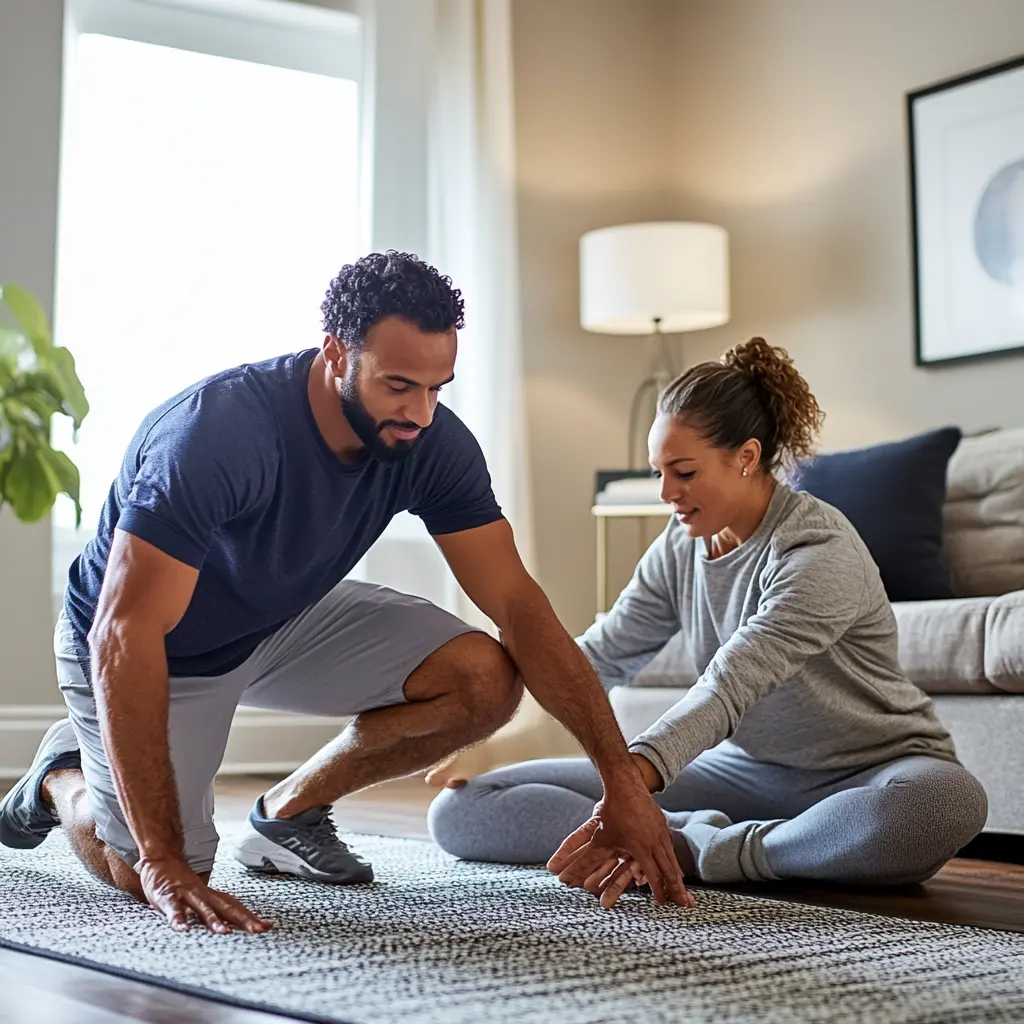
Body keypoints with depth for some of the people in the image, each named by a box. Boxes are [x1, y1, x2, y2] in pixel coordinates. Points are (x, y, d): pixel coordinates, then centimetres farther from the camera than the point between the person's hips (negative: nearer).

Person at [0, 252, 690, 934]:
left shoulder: (433, 444, -20)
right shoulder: (214, 434, -37)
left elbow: (517, 602, -18)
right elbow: (125, 636, -39)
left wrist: (623, 778, -25)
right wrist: (164, 865, -43)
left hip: (287, 620, 5)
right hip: (162, 648, -4)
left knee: (485, 680, -15)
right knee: (156, 879, -15)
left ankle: (289, 809, 7)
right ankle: (65, 774, 20)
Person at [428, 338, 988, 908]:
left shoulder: (821, 552, -21)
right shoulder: (681, 547, 3)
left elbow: (727, 688, -35)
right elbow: (599, 655, 4)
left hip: (868, 772, -5)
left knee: (948, 801, -45)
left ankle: (689, 849, -34)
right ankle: (693, 836, -22)